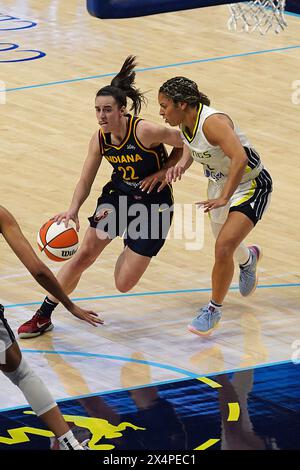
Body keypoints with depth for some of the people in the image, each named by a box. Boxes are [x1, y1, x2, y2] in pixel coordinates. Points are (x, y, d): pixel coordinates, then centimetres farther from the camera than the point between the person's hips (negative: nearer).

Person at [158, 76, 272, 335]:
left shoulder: (212, 122, -32)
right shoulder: (186, 122, -8)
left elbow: (240, 158, -42)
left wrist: (224, 198, -41)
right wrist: (182, 164, -5)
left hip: (250, 185, -9)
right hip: (220, 184, 9)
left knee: (223, 249, -19)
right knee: (225, 245, 26)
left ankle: (214, 309, 1)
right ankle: (249, 258, 63)